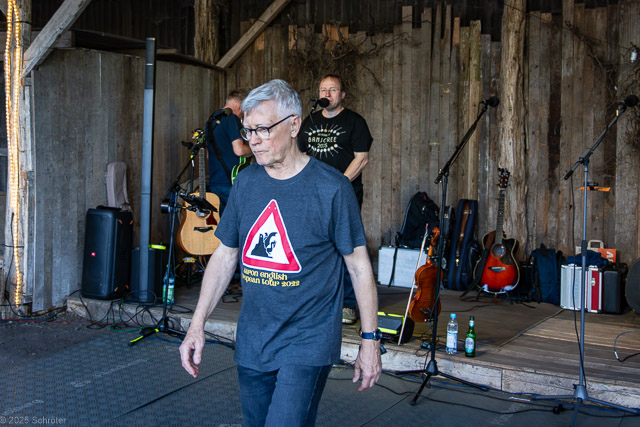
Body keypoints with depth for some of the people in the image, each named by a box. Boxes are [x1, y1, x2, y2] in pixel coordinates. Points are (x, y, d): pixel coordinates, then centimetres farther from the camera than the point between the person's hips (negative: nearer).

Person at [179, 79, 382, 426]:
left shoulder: (331, 188, -11)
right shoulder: (246, 182, 4)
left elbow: (359, 266, -5)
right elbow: (225, 255, 10)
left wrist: (370, 340, -4)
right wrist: (197, 325, 5)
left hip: (308, 344, -5)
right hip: (252, 344, 5)